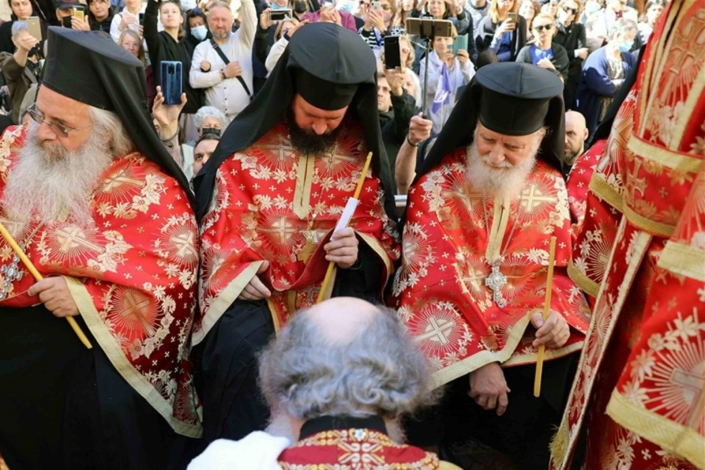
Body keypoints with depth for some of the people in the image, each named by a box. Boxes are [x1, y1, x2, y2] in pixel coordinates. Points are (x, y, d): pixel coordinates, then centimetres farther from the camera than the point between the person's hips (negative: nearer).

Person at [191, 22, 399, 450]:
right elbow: (216, 224, 4)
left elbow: (386, 239, 8)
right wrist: (234, 271, -14)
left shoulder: (364, 154, 2)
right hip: (253, 289, -1)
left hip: (336, 289, 1)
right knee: (240, 347, -30)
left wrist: (360, 250, -14)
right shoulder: (246, 142, -1)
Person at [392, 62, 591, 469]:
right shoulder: (439, 184, -8)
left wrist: (552, 312, -17)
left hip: (521, 327, 4)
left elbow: (551, 266, 6)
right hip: (449, 321, -3)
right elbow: (439, 275, -14)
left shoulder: (550, 186, 4)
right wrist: (479, 357, -21)